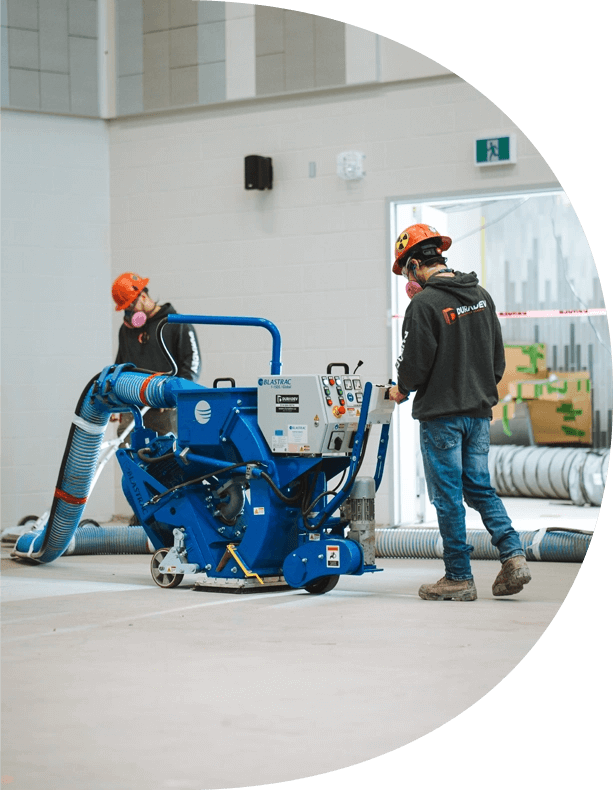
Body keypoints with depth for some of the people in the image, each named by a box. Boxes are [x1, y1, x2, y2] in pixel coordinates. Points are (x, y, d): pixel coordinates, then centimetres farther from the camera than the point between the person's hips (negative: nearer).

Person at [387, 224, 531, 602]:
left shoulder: (425, 304, -15)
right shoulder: (482, 295, 8)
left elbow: (415, 362, -15)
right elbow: (498, 354, 14)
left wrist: (401, 390, 5)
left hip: (441, 413, -7)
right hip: (479, 410, 7)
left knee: (448, 495, 1)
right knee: (479, 487, 15)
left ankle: (459, 578, 5)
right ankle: (514, 556, 0)